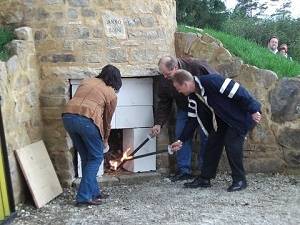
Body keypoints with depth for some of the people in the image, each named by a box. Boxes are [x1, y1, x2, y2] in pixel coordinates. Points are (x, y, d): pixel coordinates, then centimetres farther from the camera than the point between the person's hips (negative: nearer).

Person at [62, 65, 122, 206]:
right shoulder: (111, 94, 11)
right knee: (96, 158, 9)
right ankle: (84, 196, 5)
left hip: (68, 117, 6)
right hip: (86, 120, -6)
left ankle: (94, 191, 27)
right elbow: (107, 120, 17)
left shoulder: (87, 81, 25)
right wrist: (105, 140, 33)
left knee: (86, 158, 18)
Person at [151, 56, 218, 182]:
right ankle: (183, 170, 4)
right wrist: (158, 123, -17)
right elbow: (164, 103, -7)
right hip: (184, 109, 4)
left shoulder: (196, 66, -30)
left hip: (205, 106, -4)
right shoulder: (163, 80, -15)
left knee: (206, 137, -4)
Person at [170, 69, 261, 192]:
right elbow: (193, 119, 5)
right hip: (224, 118, 9)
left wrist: (253, 110, -26)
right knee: (212, 143, 5)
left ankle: (240, 180, 3)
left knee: (232, 144, -15)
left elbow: (238, 91, -29)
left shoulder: (211, 81, -30)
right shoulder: (193, 96, -2)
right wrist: (181, 140, 5)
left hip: (241, 115, -9)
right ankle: (204, 178, 13)